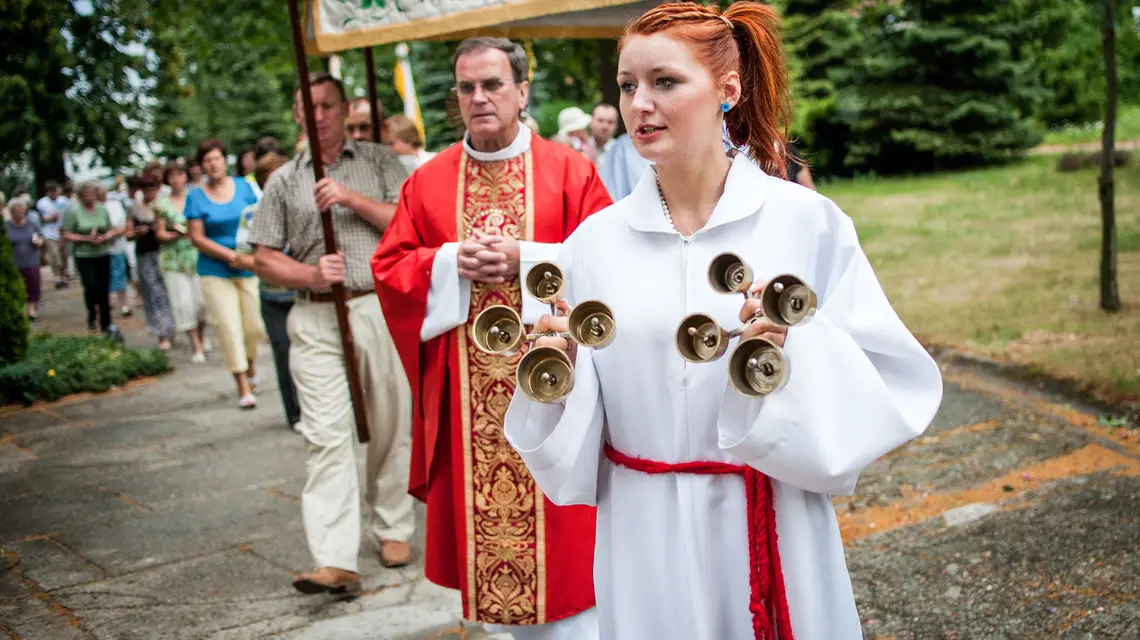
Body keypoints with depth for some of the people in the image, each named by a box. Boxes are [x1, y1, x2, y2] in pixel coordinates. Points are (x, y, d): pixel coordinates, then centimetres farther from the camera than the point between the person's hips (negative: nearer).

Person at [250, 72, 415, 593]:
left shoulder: (379, 161, 11)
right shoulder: (283, 181, 13)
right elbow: (264, 258, 10)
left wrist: (352, 198, -10)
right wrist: (311, 274, -8)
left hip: (381, 307, 0)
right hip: (316, 320, 0)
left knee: (390, 428, 7)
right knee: (327, 436, -9)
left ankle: (393, 530, 25)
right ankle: (335, 561, -14)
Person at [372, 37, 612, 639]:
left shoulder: (569, 170, 1)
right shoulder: (428, 180, 8)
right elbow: (388, 268, 6)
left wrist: (524, 259, -15)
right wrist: (451, 262, -11)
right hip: (466, 383, 3)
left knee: (557, 508, 2)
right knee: (480, 509, 8)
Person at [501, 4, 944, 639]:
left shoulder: (808, 222, -8)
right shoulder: (596, 240, -1)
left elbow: (895, 384, -10)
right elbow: (573, 429, 4)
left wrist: (798, 348, -26)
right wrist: (559, 370, -16)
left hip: (772, 532, -2)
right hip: (644, 542, 2)